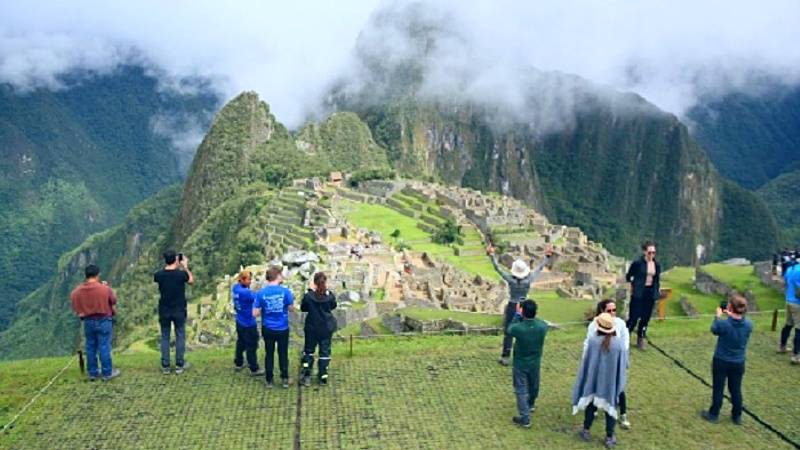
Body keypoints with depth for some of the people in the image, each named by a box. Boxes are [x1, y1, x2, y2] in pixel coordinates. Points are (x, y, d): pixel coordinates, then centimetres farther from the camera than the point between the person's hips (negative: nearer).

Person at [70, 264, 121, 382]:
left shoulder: (76, 291, -5)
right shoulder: (104, 288, -16)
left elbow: (75, 306, 2)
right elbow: (114, 301, -1)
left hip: (87, 322, 4)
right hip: (103, 320, -4)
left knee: (90, 347, 12)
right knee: (104, 347, 2)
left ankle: (93, 373, 20)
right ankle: (107, 373, 8)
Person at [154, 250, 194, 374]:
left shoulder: (159, 275, -11)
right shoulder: (181, 273, -16)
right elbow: (191, 280, 5)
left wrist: (178, 267, 13)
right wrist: (185, 267, 12)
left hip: (164, 311, 2)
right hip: (179, 311, -2)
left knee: (165, 338, 11)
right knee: (180, 337, 10)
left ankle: (165, 366, 14)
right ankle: (179, 365, 14)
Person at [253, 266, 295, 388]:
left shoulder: (260, 293, -11)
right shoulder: (285, 291, -14)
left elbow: (255, 313, -9)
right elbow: (291, 309, -4)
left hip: (268, 329, 1)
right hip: (282, 329, -1)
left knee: (269, 354, 14)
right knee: (283, 353, 14)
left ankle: (269, 380, 22)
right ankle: (285, 379, 22)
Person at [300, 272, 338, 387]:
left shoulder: (308, 296, -16)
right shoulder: (330, 295, -12)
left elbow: (303, 308, 1)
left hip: (312, 328, -1)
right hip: (327, 328, 1)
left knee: (308, 351, 13)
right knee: (325, 351, 11)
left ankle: (306, 377, 9)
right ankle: (323, 377, 16)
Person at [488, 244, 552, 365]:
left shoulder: (511, 279, -18)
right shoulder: (529, 279, -14)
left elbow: (498, 268, -13)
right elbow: (540, 267, -3)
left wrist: (492, 255, -8)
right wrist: (547, 256, 6)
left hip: (511, 307, -1)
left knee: (508, 333, 8)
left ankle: (505, 357, 14)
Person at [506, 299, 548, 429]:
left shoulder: (518, 328, -31)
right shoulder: (542, 326, -22)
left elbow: (509, 329, -6)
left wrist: (517, 315, -3)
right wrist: (532, 314, -1)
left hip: (520, 364, -4)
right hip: (535, 363, 4)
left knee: (521, 390, 10)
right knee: (533, 385, 27)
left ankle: (525, 419, 15)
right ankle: (531, 405, 53)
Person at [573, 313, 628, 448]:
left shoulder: (593, 340, -18)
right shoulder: (619, 343, -17)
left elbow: (585, 361, -8)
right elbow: (624, 364, -7)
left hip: (593, 380, 1)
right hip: (611, 382, 0)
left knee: (591, 404, 19)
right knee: (610, 407, 14)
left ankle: (586, 431, 31)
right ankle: (609, 437, 21)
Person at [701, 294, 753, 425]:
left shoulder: (723, 324, -26)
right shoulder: (748, 324, -16)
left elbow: (714, 329, -4)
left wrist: (718, 316, 9)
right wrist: (732, 316, 4)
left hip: (721, 361, -3)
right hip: (738, 363, 3)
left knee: (718, 389, 13)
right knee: (736, 389, 19)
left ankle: (714, 415, 26)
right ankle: (737, 416, 32)